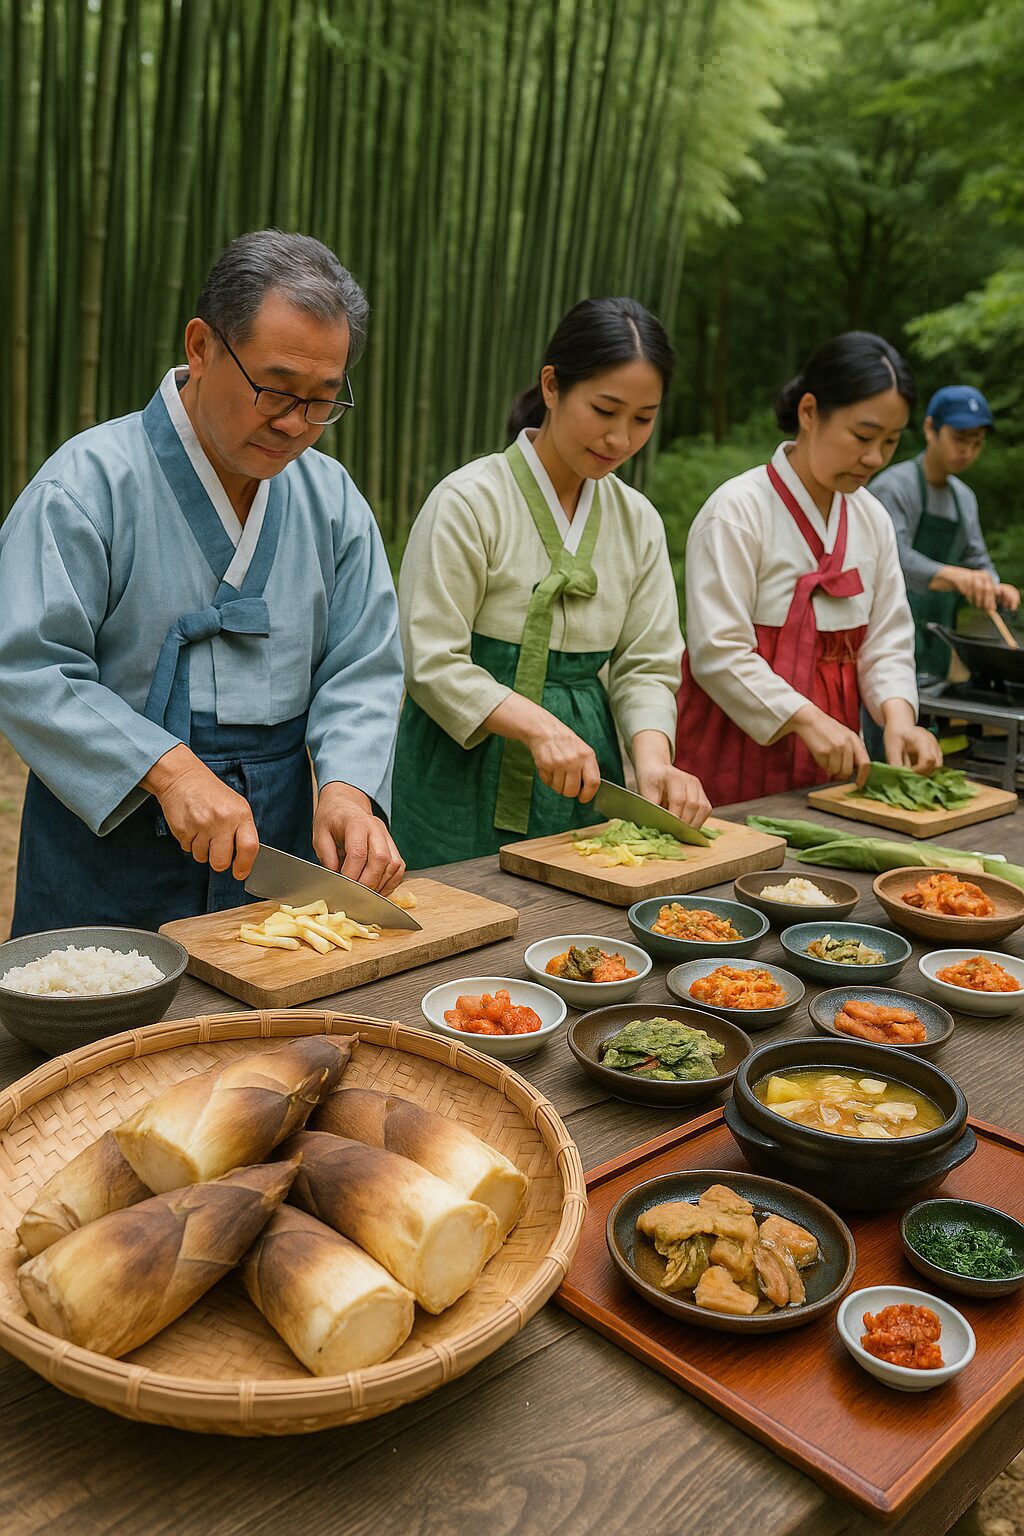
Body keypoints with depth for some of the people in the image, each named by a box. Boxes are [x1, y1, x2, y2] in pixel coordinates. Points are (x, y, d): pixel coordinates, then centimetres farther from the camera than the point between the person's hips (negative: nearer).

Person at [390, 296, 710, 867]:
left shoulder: (638, 521, 6)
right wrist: (539, 726, -25)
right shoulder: (468, 501, -11)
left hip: (583, 778, 5)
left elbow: (647, 665, 5)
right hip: (467, 774, -5)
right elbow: (433, 662, -14)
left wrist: (652, 757, -14)